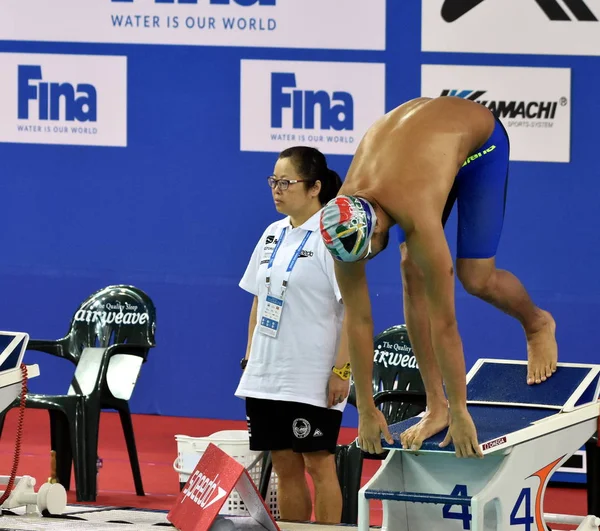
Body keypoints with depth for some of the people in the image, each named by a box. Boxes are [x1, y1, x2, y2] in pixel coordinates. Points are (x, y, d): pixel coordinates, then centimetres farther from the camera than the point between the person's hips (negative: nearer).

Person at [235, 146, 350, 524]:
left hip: (313, 380, -7)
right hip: (267, 377, 7)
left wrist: (342, 370, -17)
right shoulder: (273, 235, 11)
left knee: (318, 464, -2)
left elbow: (355, 308, -13)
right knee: (285, 467, 8)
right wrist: (250, 359, 13)